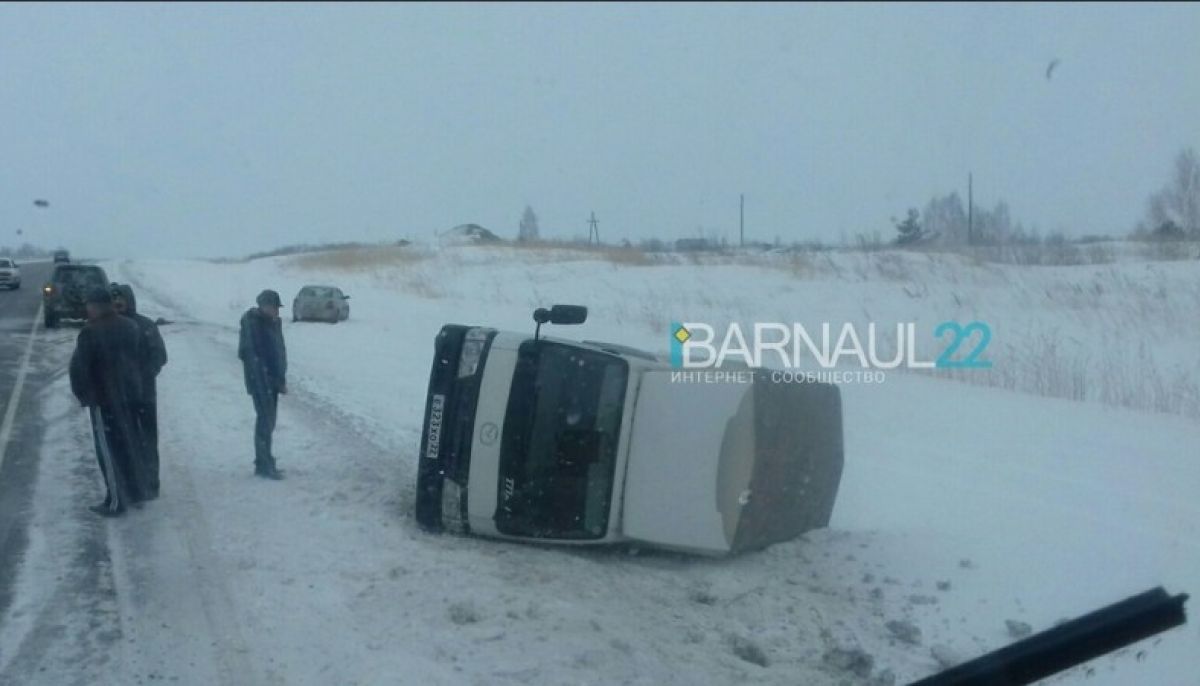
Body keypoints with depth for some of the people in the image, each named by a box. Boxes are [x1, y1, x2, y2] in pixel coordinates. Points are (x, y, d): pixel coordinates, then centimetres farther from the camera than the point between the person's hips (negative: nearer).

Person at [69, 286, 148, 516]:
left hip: (105, 399, -7)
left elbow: (79, 368, -18)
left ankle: (116, 502, 7)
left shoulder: (91, 333, -18)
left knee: (109, 451, 2)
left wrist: (83, 395, -5)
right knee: (130, 445, 17)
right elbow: (140, 357, 11)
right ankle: (137, 493, 26)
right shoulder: (131, 327, 4)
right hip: (131, 395, 7)